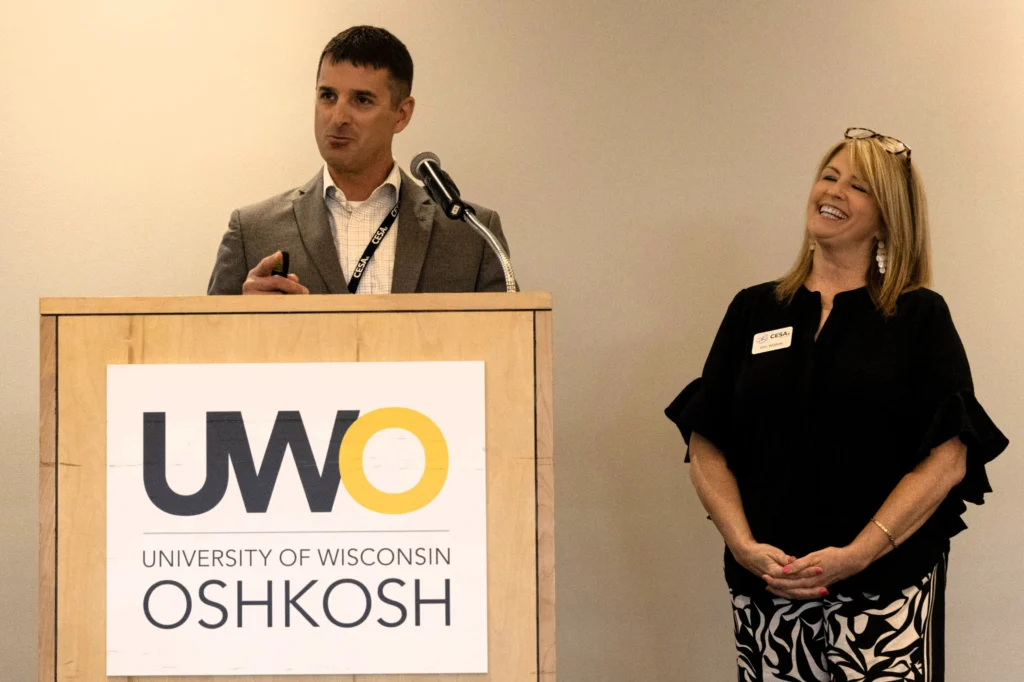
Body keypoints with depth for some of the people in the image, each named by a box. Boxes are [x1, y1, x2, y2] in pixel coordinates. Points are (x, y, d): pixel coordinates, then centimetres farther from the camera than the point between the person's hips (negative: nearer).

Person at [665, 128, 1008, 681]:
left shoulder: (920, 317, 3)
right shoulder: (753, 310, 11)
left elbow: (947, 460, -6)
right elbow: (705, 450, 7)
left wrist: (856, 554, -15)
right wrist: (744, 546, -8)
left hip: (885, 586, -2)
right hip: (766, 581, 3)